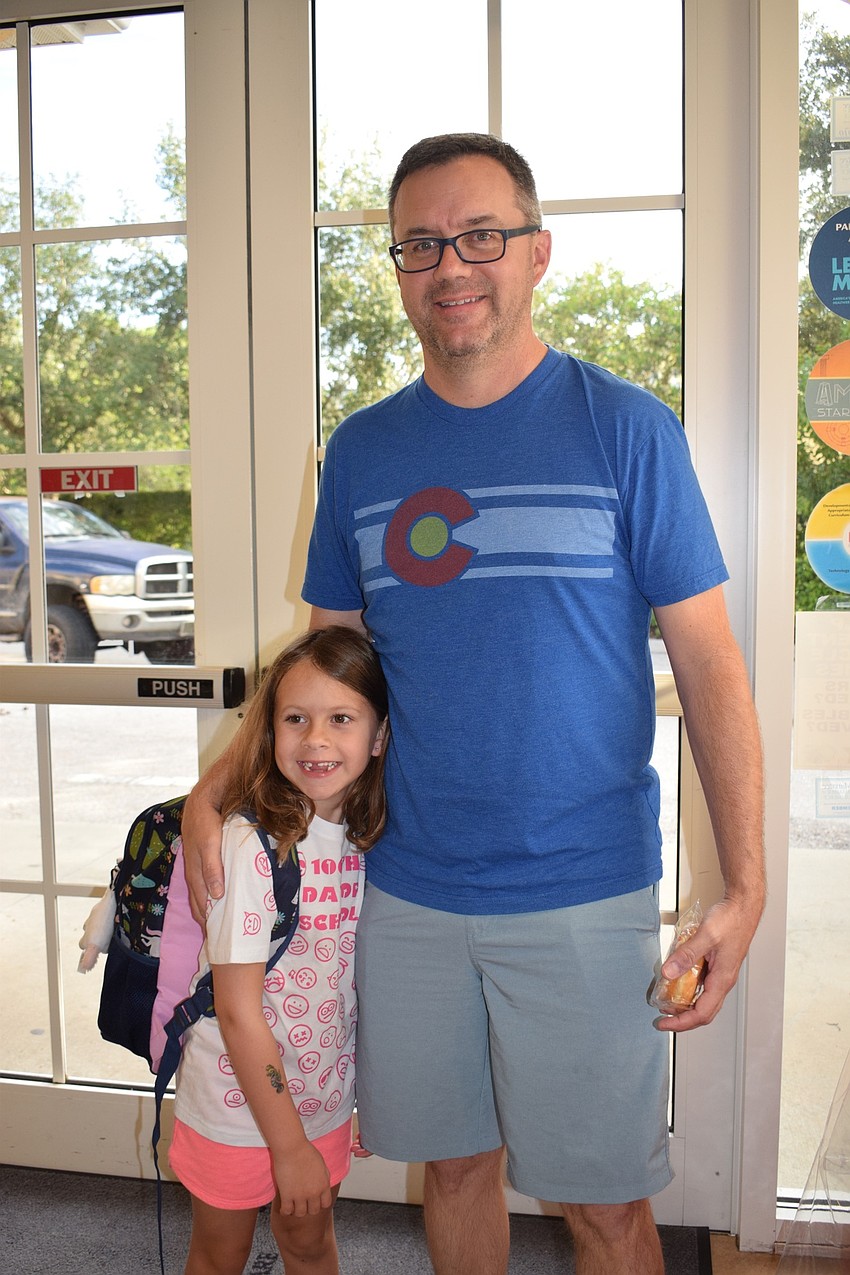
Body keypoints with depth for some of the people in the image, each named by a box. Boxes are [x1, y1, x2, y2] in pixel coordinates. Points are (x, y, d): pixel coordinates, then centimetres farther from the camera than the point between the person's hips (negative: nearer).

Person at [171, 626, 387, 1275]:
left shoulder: (371, 838, -7)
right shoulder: (250, 845, -26)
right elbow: (239, 1014, -21)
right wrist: (289, 1146, -15)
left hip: (325, 1098, 5)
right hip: (238, 1105, -4)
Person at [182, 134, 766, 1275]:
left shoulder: (625, 428, -6)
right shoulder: (361, 450, 5)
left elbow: (709, 660, -6)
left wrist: (744, 886, -12)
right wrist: (214, 786, -1)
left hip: (584, 895, -3)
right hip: (408, 892, 3)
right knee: (454, 1164, 20)